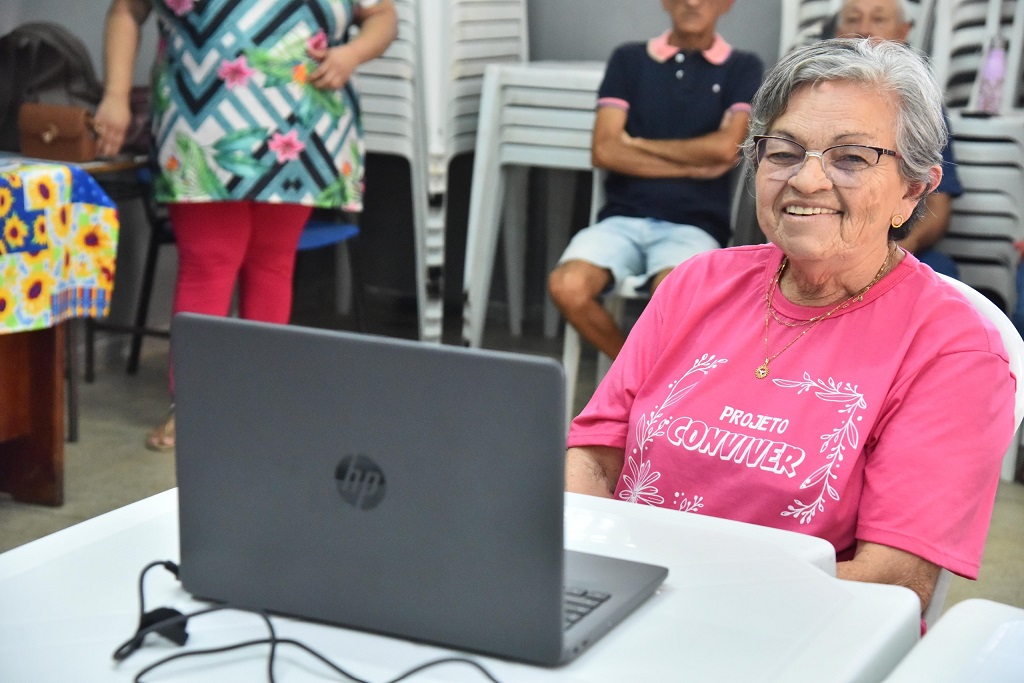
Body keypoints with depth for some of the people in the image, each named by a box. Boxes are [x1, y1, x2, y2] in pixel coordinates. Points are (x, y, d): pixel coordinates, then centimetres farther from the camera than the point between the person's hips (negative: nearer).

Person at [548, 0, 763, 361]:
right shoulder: (629, 59, 12)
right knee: (567, 286, -28)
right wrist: (694, 167, -3)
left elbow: (725, 147, -7)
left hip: (693, 224, -2)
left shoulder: (742, 68, 9)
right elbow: (605, 151, 1)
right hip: (624, 217, 2)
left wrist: (638, 145, 2)